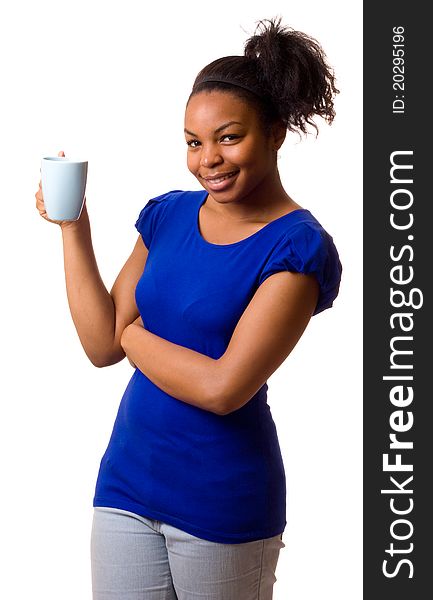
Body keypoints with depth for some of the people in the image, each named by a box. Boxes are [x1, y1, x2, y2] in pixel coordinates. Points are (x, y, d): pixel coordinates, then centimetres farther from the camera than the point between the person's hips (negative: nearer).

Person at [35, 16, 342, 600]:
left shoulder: (297, 249, -14)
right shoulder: (168, 214, 5)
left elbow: (222, 388, -21)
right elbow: (101, 346, 1)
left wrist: (133, 334, -7)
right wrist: (73, 228, -4)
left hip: (223, 503, -5)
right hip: (126, 482, 5)